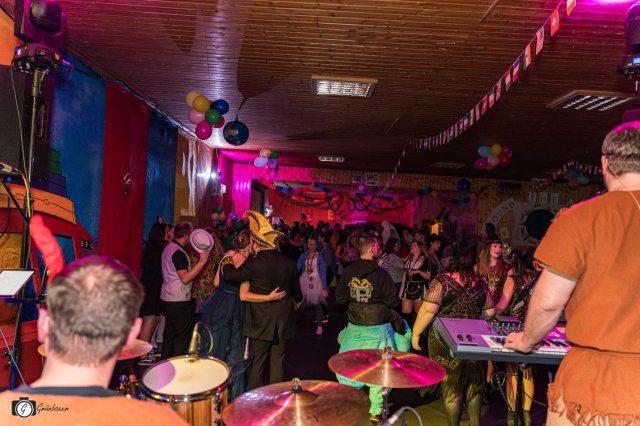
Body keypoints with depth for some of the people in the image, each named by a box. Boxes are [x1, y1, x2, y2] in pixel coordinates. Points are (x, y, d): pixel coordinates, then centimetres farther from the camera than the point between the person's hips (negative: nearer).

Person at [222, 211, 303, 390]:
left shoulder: (253, 263, -18)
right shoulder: (288, 261, -5)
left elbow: (228, 275, -7)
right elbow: (296, 287, 7)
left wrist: (227, 262, 15)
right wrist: (298, 301, 29)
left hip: (260, 321, -3)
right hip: (283, 321, 3)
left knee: (258, 361, 11)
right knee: (278, 361, 12)